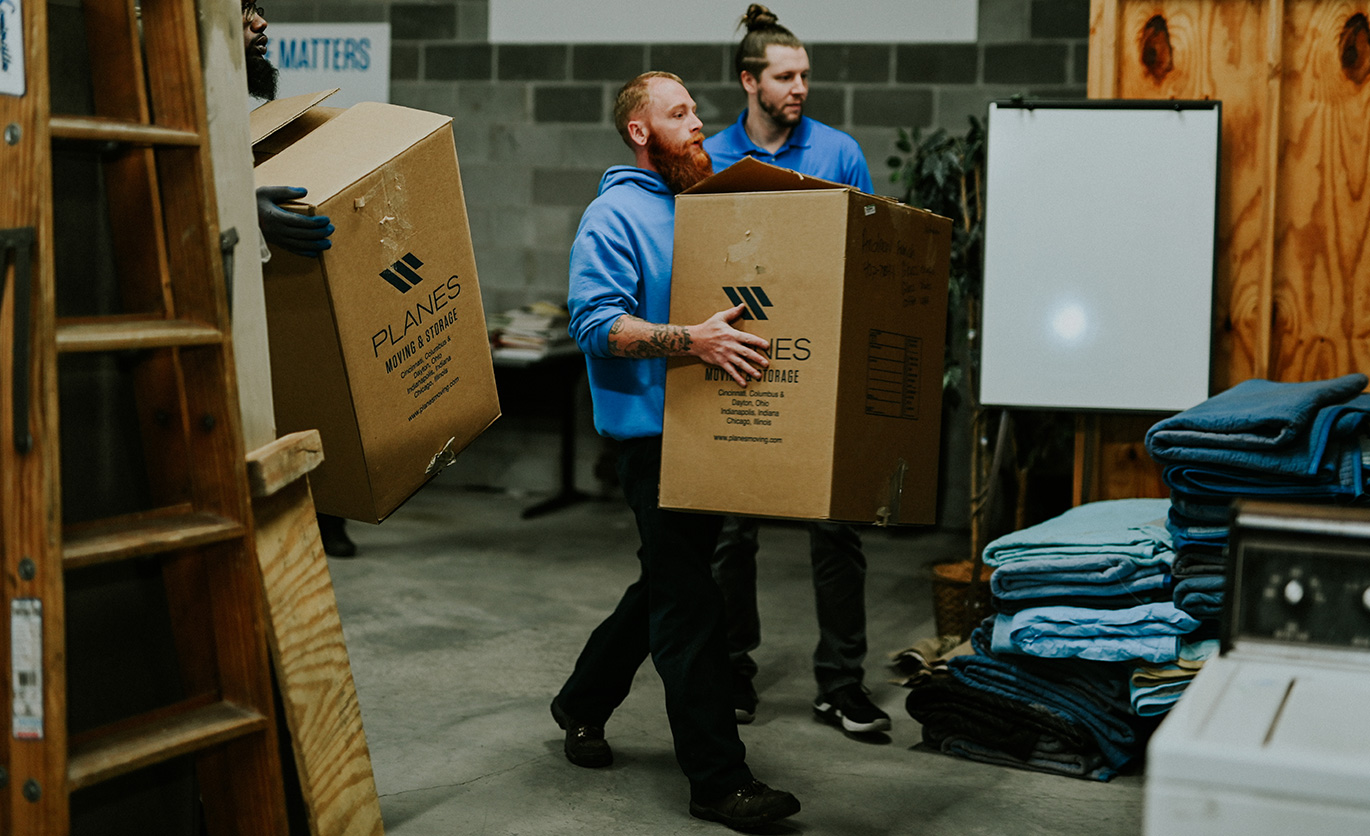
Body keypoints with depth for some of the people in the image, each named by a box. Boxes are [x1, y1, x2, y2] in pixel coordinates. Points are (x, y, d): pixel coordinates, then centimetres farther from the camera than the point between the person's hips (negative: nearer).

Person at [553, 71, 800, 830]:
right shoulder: (615, 216, -9)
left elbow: (732, 304, 25)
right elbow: (598, 322, -20)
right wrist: (691, 340, -31)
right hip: (652, 432, -9)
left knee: (668, 586, 19)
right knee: (689, 603, -6)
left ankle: (582, 702, 38)